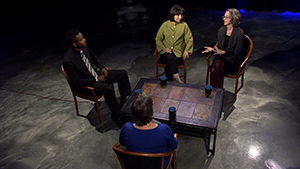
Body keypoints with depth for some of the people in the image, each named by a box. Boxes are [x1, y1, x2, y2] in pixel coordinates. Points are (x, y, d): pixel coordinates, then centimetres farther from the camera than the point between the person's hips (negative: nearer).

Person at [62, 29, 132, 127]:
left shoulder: (84, 48, -5)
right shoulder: (68, 61, -27)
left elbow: (94, 59, 16)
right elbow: (77, 82, -23)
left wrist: (102, 68, -3)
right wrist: (97, 79, -20)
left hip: (96, 74, 8)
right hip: (84, 85, -8)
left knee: (123, 73, 0)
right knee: (108, 89, -34)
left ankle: (125, 102, 11)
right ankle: (116, 115, -11)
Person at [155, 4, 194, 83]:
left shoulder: (184, 25, 5)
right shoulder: (165, 25, 7)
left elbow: (190, 40, 7)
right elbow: (158, 39, 11)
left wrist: (186, 51, -10)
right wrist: (163, 48, -6)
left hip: (178, 54, -1)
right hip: (166, 53, 1)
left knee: (169, 65, -31)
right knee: (169, 58, -35)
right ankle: (179, 81, -33)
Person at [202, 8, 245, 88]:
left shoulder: (239, 33, -9)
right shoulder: (221, 30, 9)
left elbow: (237, 52, -10)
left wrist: (223, 52, -21)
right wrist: (212, 49, -5)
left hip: (233, 59, -4)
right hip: (222, 56, 4)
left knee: (218, 65, -33)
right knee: (216, 65, -31)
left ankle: (219, 90, -17)